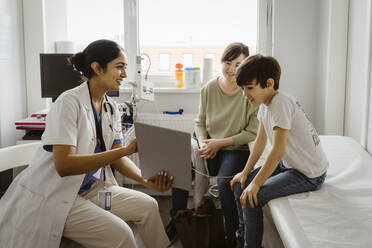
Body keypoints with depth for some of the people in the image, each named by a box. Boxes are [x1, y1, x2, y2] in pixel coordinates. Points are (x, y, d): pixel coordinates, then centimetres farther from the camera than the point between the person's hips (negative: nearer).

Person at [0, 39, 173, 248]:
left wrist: (146, 179, -16)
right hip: (50, 196, -7)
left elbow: (117, 157, 3)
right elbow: (64, 165, -29)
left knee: (148, 206, -2)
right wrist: (126, 150, -34)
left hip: (89, 188, 8)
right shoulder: (70, 102, -20)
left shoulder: (111, 108, 4)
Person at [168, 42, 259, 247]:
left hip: (236, 149, -4)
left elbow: (253, 133, -12)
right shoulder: (210, 88, 2)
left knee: (224, 182, -31)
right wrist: (203, 141, -8)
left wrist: (220, 143, -15)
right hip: (209, 147, 4)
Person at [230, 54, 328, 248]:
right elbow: (260, 141, 9)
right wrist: (245, 173, 6)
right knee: (240, 185, 6)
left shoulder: (281, 103, -27)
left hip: (309, 174, -9)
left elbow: (278, 150, -28)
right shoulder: (265, 103, 2)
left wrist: (256, 183, -23)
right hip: (288, 164, 9)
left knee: (252, 197, -18)